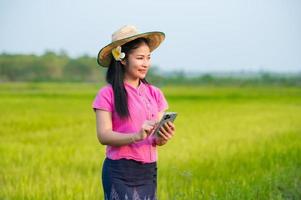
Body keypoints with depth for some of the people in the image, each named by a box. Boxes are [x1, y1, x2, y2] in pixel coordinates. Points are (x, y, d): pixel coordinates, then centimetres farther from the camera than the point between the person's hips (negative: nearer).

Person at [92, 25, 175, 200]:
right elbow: (103, 135, -12)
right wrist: (136, 136, -26)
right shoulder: (107, 94, -4)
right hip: (120, 171, -4)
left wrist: (162, 138, -16)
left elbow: (157, 138, 7)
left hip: (149, 170, 4)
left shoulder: (154, 93, 9)